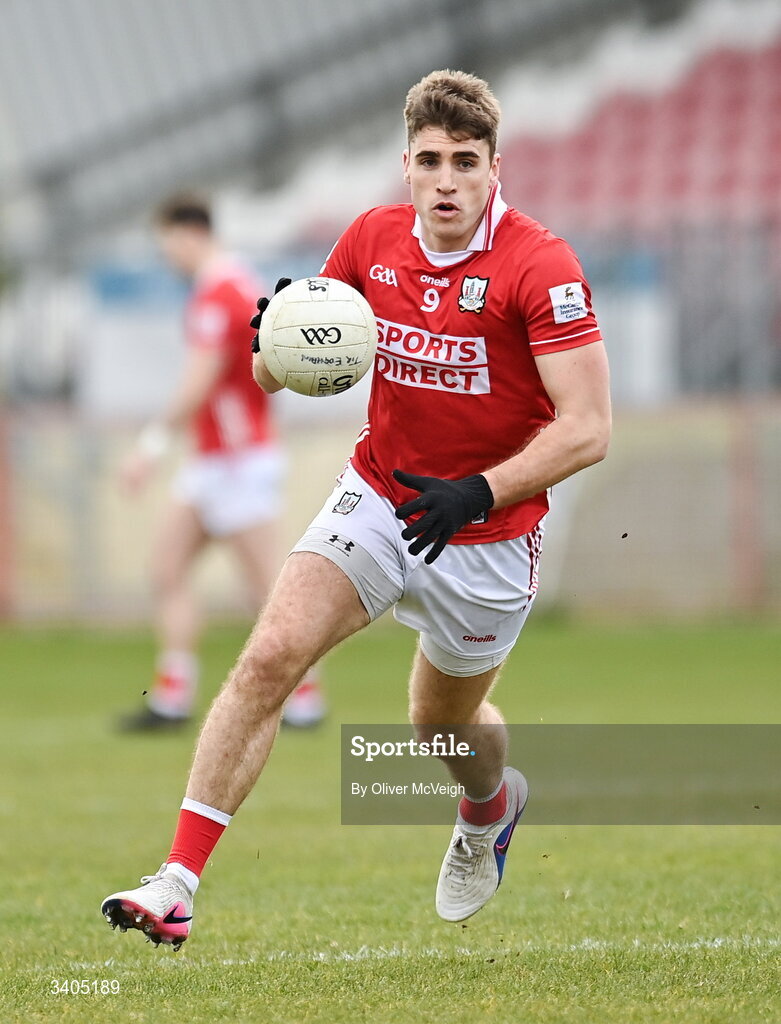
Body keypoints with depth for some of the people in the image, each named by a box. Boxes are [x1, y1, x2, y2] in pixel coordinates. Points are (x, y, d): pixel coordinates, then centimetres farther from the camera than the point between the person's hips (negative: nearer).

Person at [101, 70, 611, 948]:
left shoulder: (539, 266, -18)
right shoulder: (372, 240, -3)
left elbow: (586, 429, -20)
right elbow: (275, 377, 6)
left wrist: (479, 493, -30)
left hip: (484, 536, -3)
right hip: (376, 501, 3)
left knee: (444, 724, 15)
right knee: (270, 655, -18)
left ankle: (491, 808, 54)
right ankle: (178, 883, -20)